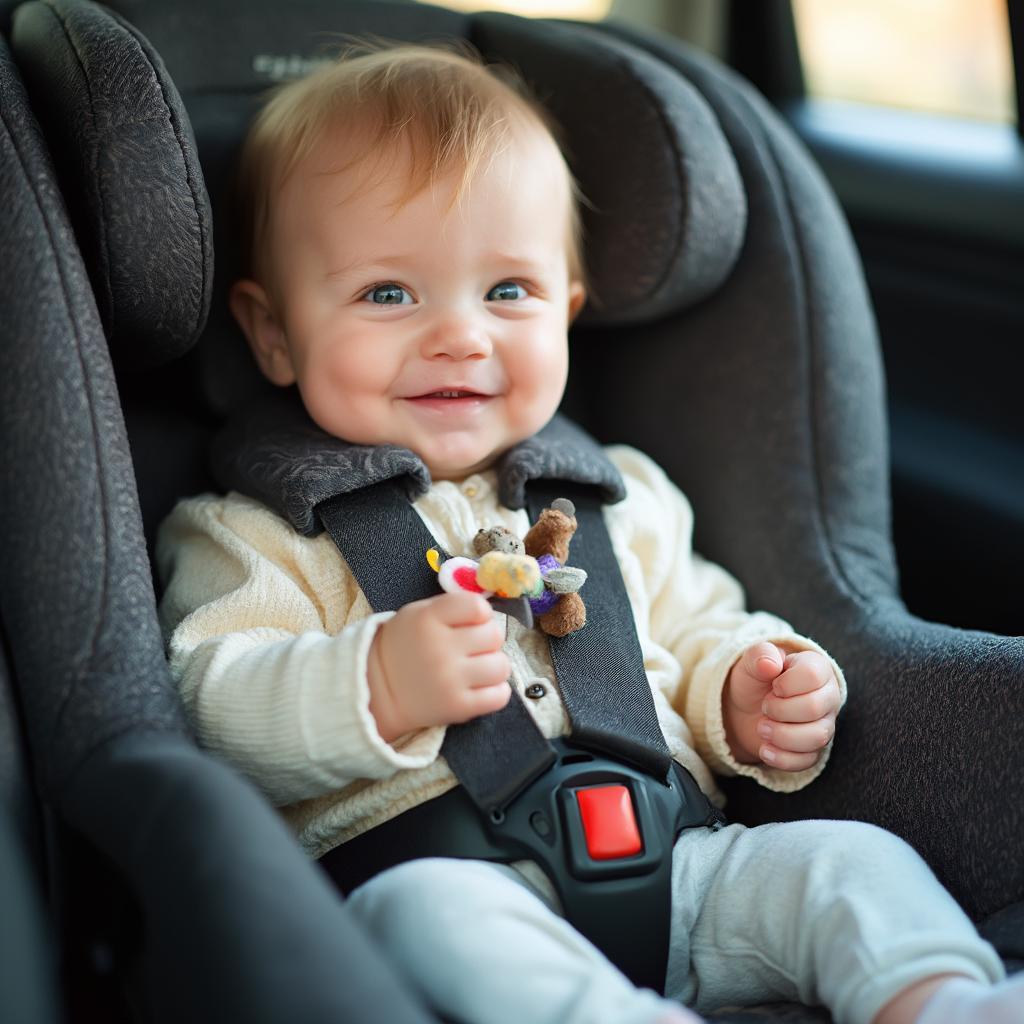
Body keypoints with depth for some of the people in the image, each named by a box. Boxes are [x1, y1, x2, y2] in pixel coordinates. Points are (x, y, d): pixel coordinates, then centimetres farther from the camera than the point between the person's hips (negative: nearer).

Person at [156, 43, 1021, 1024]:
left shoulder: (617, 499, 21)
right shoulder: (257, 535, 7)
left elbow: (698, 632, 29)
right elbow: (209, 706, -7)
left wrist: (745, 697, 5)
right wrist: (380, 687, -26)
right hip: (453, 876, -4)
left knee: (847, 857, -16)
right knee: (424, 911, -36)